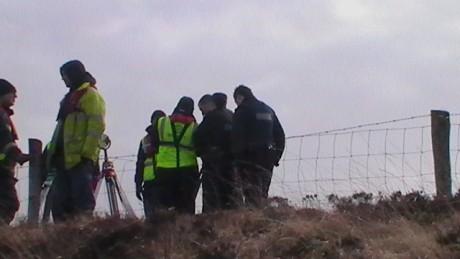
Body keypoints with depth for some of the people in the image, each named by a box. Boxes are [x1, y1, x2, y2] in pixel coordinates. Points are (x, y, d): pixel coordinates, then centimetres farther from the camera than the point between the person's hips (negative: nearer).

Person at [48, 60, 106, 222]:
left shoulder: (91, 95, -4)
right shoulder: (70, 97, 25)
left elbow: (96, 126, -14)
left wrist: (87, 154, -21)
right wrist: (52, 152, 20)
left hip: (81, 159, -10)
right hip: (65, 158, 10)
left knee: (82, 202, -11)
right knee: (60, 203, 6)